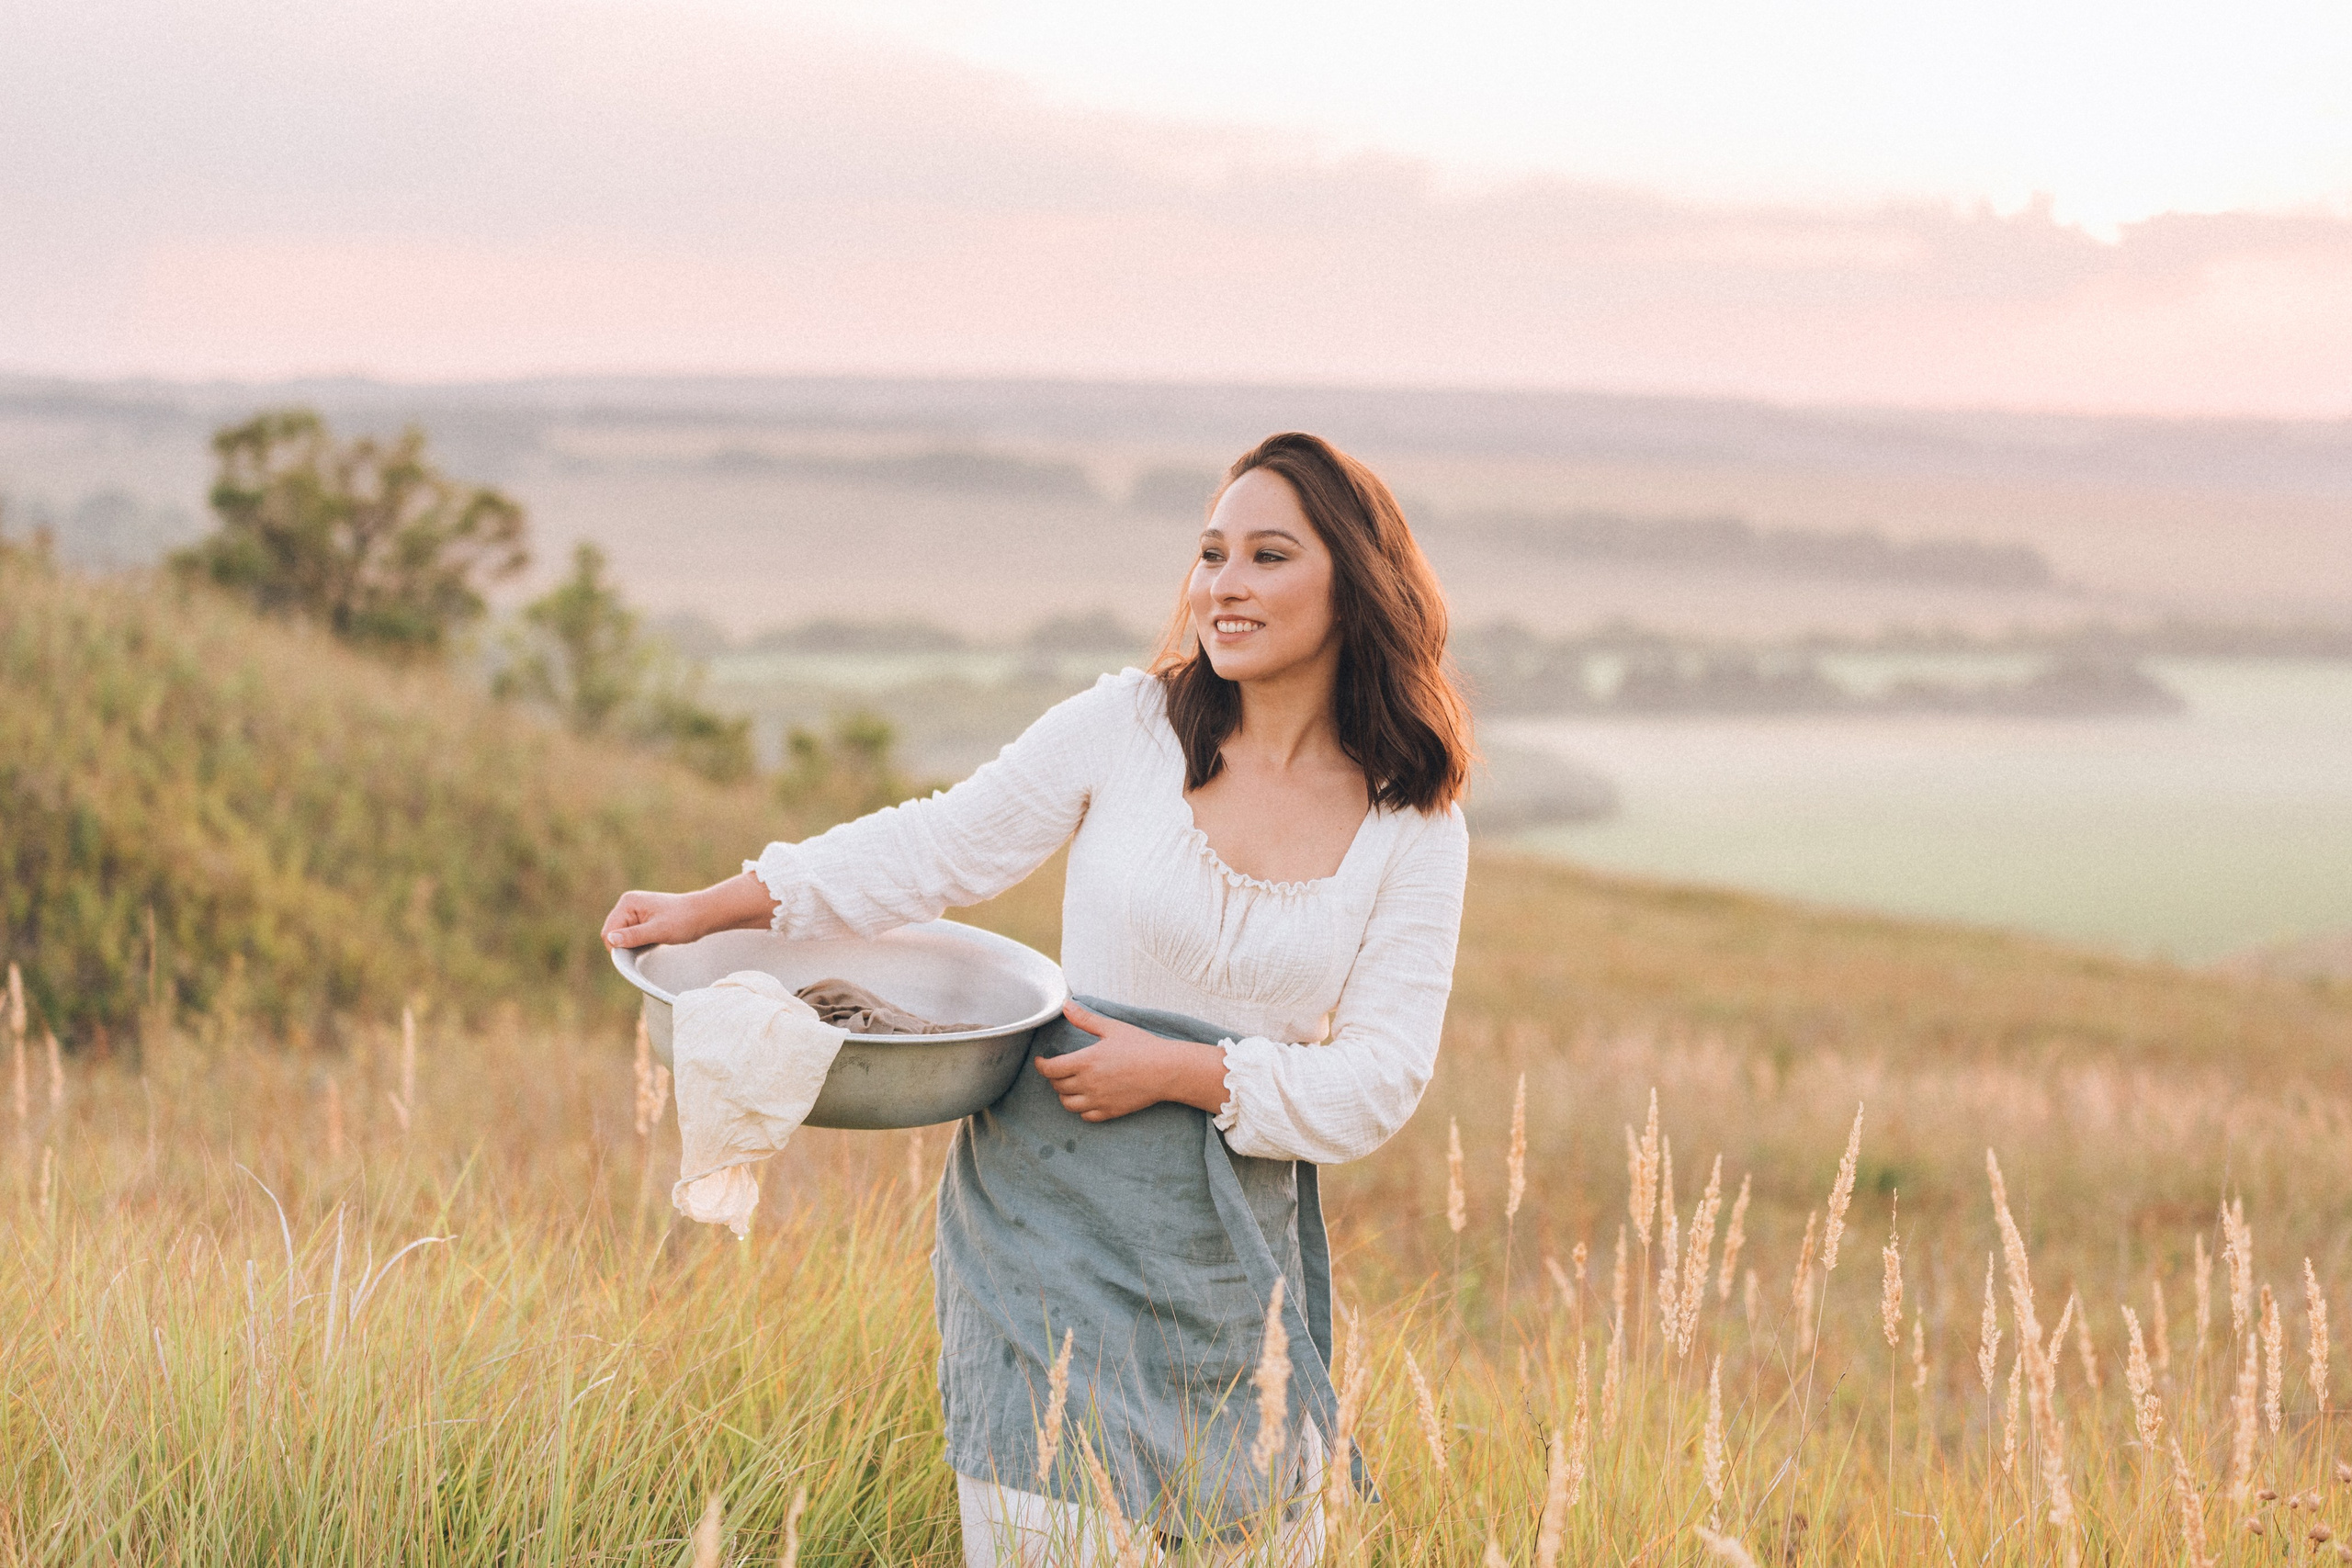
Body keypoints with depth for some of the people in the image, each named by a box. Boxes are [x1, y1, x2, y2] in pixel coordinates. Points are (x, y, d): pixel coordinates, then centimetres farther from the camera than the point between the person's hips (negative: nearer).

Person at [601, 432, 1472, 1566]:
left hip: (1233, 1251, 2)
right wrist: (707, 909, -2)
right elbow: (937, 850, 3)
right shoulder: (1128, 727, -2)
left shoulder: (1415, 828, 0)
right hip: (1052, 1212, -1)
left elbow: (1378, 1083, -2)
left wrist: (1182, 1071, -15)